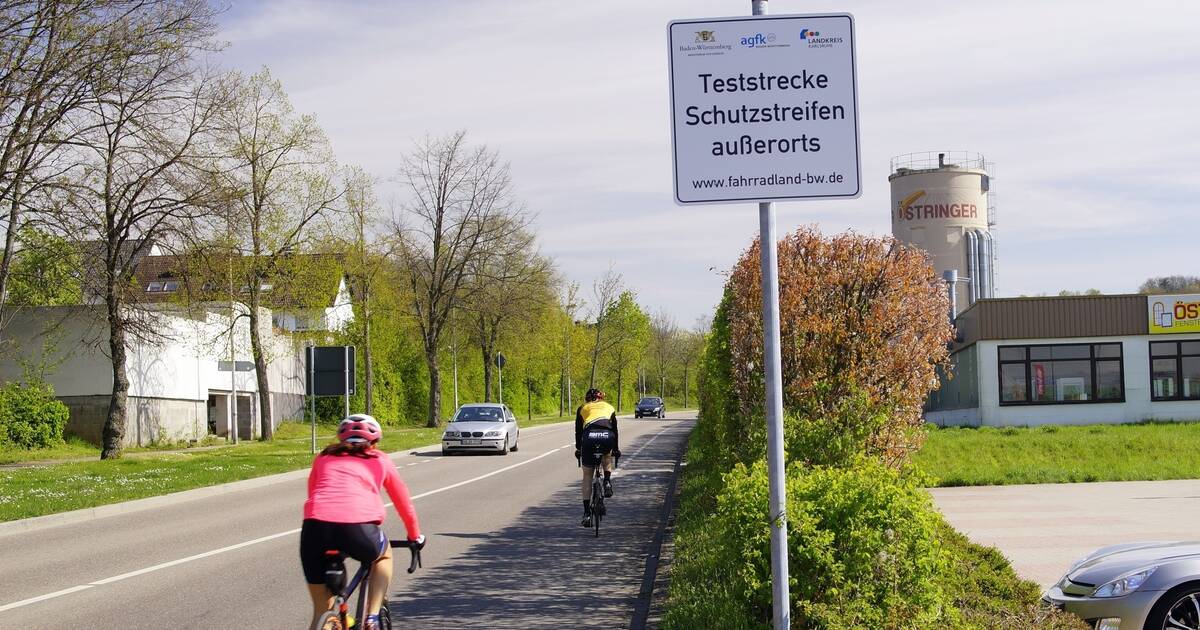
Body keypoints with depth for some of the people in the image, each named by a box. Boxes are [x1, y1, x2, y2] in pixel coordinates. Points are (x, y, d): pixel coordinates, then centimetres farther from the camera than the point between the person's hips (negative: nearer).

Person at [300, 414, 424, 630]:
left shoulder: (323, 458, 30)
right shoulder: (380, 460, 26)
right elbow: (403, 502, 35)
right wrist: (415, 536, 50)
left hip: (316, 524, 1)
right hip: (359, 526, -1)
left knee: (321, 611, 16)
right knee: (384, 556, 34)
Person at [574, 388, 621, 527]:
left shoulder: (583, 408, 29)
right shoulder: (609, 407, 32)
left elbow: (578, 431, 29)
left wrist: (578, 449, 43)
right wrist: (616, 449, 48)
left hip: (589, 437, -1)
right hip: (607, 437, 1)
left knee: (587, 476, 13)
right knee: (607, 454, 38)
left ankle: (587, 513, 8)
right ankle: (607, 482, 16)